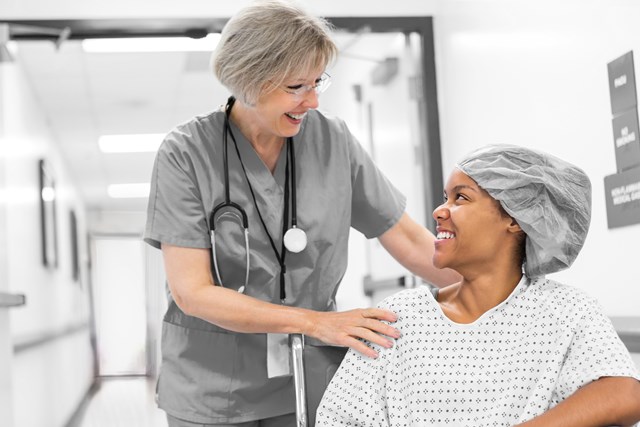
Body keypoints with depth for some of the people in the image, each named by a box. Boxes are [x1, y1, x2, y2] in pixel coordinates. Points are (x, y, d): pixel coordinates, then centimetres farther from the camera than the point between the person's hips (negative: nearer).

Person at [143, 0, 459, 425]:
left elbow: (411, 242, 0)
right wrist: (316, 321, -21)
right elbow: (192, 292, -16)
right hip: (213, 391, -2)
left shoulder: (332, 140, -5)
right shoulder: (187, 153, -12)